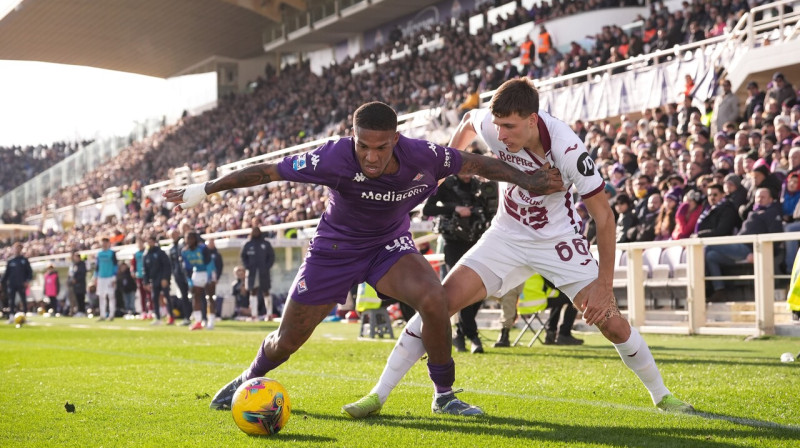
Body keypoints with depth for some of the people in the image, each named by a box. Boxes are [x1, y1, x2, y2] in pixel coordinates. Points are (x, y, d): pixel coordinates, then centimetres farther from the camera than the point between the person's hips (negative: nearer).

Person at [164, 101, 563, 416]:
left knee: (433, 298, -28)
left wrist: (525, 182, -10)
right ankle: (249, 380, 42)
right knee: (288, 340, 5)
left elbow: (474, 163, -9)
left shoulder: (421, 155, -27)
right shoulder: (335, 157, -33)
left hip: (390, 245, 1)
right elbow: (268, 171, -23)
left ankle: (444, 395, -7)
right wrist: (206, 189, -17)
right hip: (335, 248, -1)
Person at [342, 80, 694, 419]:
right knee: (441, 301, -13)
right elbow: (467, 122, 8)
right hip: (507, 235, 2)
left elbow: (603, 216, -21)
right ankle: (378, 395, -6)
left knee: (612, 323, -9)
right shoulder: (490, 125, -20)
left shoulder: (568, 150, -30)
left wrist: (604, 285, -22)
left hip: (559, 241, -2)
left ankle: (662, 396, 17)